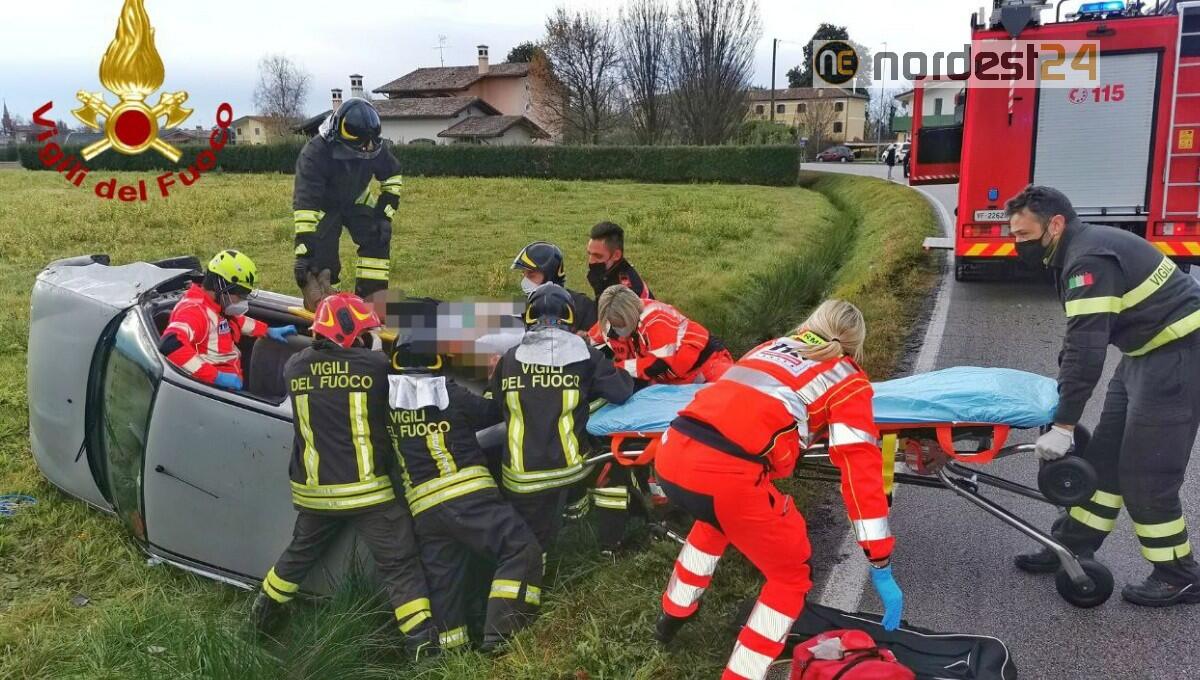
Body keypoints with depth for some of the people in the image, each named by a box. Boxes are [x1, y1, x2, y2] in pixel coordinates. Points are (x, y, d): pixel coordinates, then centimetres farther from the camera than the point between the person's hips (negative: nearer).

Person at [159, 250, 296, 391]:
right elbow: (170, 345, -36)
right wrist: (216, 376, -36)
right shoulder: (194, 310, -19)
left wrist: (269, 331, 24)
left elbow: (237, 320, 34)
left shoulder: (218, 306, 11)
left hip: (231, 381, 10)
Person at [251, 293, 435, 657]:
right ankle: (422, 641, 3)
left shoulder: (295, 366, -2)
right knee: (400, 565, 4)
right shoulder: (375, 364, -13)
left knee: (299, 554, 28)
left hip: (312, 491, 5)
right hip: (367, 489, -5)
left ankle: (264, 613, 46)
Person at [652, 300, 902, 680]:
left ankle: (674, 614, 53)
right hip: (728, 474, -6)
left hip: (671, 455, 6)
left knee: (716, 517, 39)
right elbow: (861, 469, 7)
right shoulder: (847, 380, 14)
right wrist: (881, 568, 8)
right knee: (791, 577, 19)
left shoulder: (770, 347, 28)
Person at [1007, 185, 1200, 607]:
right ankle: (1073, 546, 23)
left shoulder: (1089, 259, -22)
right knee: (1105, 457, 13)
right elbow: (1081, 337, 19)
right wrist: (1059, 392, 24)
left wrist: (1063, 425, -27)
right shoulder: (1078, 253, 10)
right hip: (1148, 351, 10)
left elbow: (1088, 346, -29)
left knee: (1144, 473, -5)